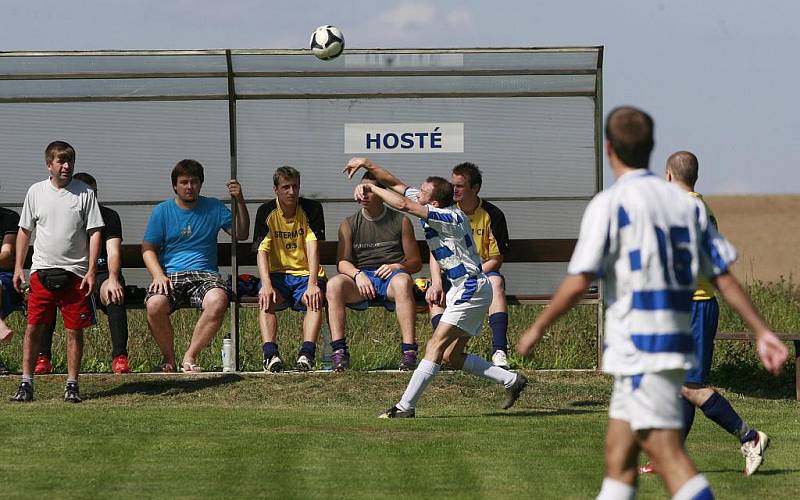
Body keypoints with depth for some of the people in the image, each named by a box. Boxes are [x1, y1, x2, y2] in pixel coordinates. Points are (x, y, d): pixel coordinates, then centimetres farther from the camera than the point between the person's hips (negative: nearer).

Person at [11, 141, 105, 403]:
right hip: (42, 270, 1)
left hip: (74, 272, -1)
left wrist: (91, 271, -8)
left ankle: (72, 384, 9)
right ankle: (26, 383, 3)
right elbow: (24, 231, 14)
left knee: (74, 330, 1)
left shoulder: (85, 193, 0)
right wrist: (18, 267, 9)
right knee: (33, 327, -2)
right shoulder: (36, 192, 6)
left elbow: (94, 233, 0)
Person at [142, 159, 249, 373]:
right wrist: (158, 275, -11)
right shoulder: (162, 211, 10)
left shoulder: (213, 208, 13)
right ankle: (168, 358, -9)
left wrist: (239, 201, -4)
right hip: (171, 275, 0)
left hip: (204, 274, 0)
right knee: (155, 304, -34)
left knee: (218, 300, -36)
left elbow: (241, 234, 10)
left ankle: (190, 357, -21)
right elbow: (148, 249, 8)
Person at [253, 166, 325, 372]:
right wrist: (266, 285, -28)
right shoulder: (266, 212, -2)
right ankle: (270, 353, -42)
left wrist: (312, 284, -28)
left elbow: (313, 247, -15)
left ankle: (307, 353, -44)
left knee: (315, 299, -32)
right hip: (277, 273, 1)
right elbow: (262, 251, -11)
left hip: (306, 273, -1)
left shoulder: (311, 209, -4)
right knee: (266, 300, -31)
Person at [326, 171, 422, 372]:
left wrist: (397, 267, -10)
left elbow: (416, 262, 12)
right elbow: (342, 262, 4)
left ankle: (409, 351, -46)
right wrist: (358, 274, -17)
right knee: (334, 284, -32)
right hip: (360, 280, 2)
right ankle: (339, 352, -36)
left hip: (391, 277, -2)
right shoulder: (349, 225, 15)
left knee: (403, 281, -40)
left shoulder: (400, 221, 12)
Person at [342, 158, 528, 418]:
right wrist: (366, 165, 2)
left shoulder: (450, 217, -22)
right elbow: (396, 184, 13)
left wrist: (372, 188, -19)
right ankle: (511, 380, 16)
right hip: (461, 288, 10)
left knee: (436, 346, -15)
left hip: (471, 287, -10)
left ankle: (406, 406, -19)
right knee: (451, 356, 10)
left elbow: (403, 204, -31)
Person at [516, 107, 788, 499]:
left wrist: (537, 329, 0)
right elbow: (724, 277, 10)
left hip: (638, 348, -8)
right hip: (677, 343, 8)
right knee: (617, 455, 13)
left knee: (668, 456, -12)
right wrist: (762, 332, 14)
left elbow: (577, 284, -13)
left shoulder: (610, 204, -9)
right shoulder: (686, 203, 11)